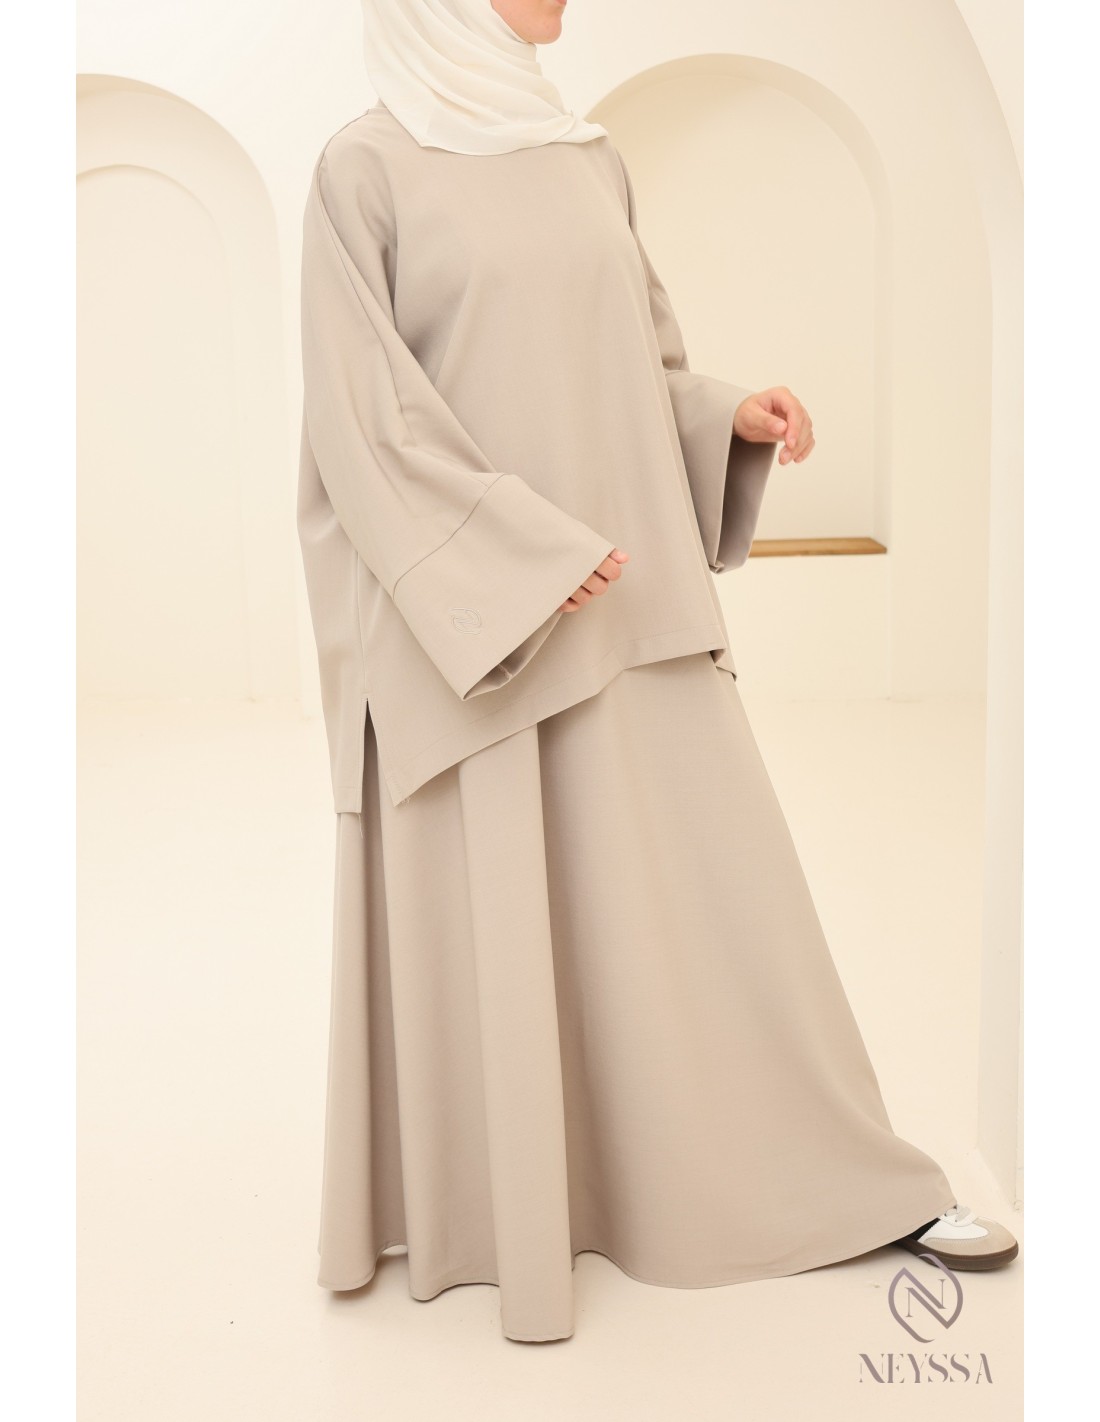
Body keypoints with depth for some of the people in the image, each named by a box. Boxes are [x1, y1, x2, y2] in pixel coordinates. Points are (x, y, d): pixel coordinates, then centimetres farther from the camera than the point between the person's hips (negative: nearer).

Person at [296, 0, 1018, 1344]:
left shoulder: (590, 158, 15)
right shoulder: (366, 167, -3)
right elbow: (362, 412, -10)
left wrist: (730, 418, -1)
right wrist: (523, 553, -17)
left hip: (631, 602, 5)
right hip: (467, 611, -5)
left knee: (716, 877, 7)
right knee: (492, 911, 2)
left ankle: (857, 1181, 20)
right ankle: (507, 1211, 22)